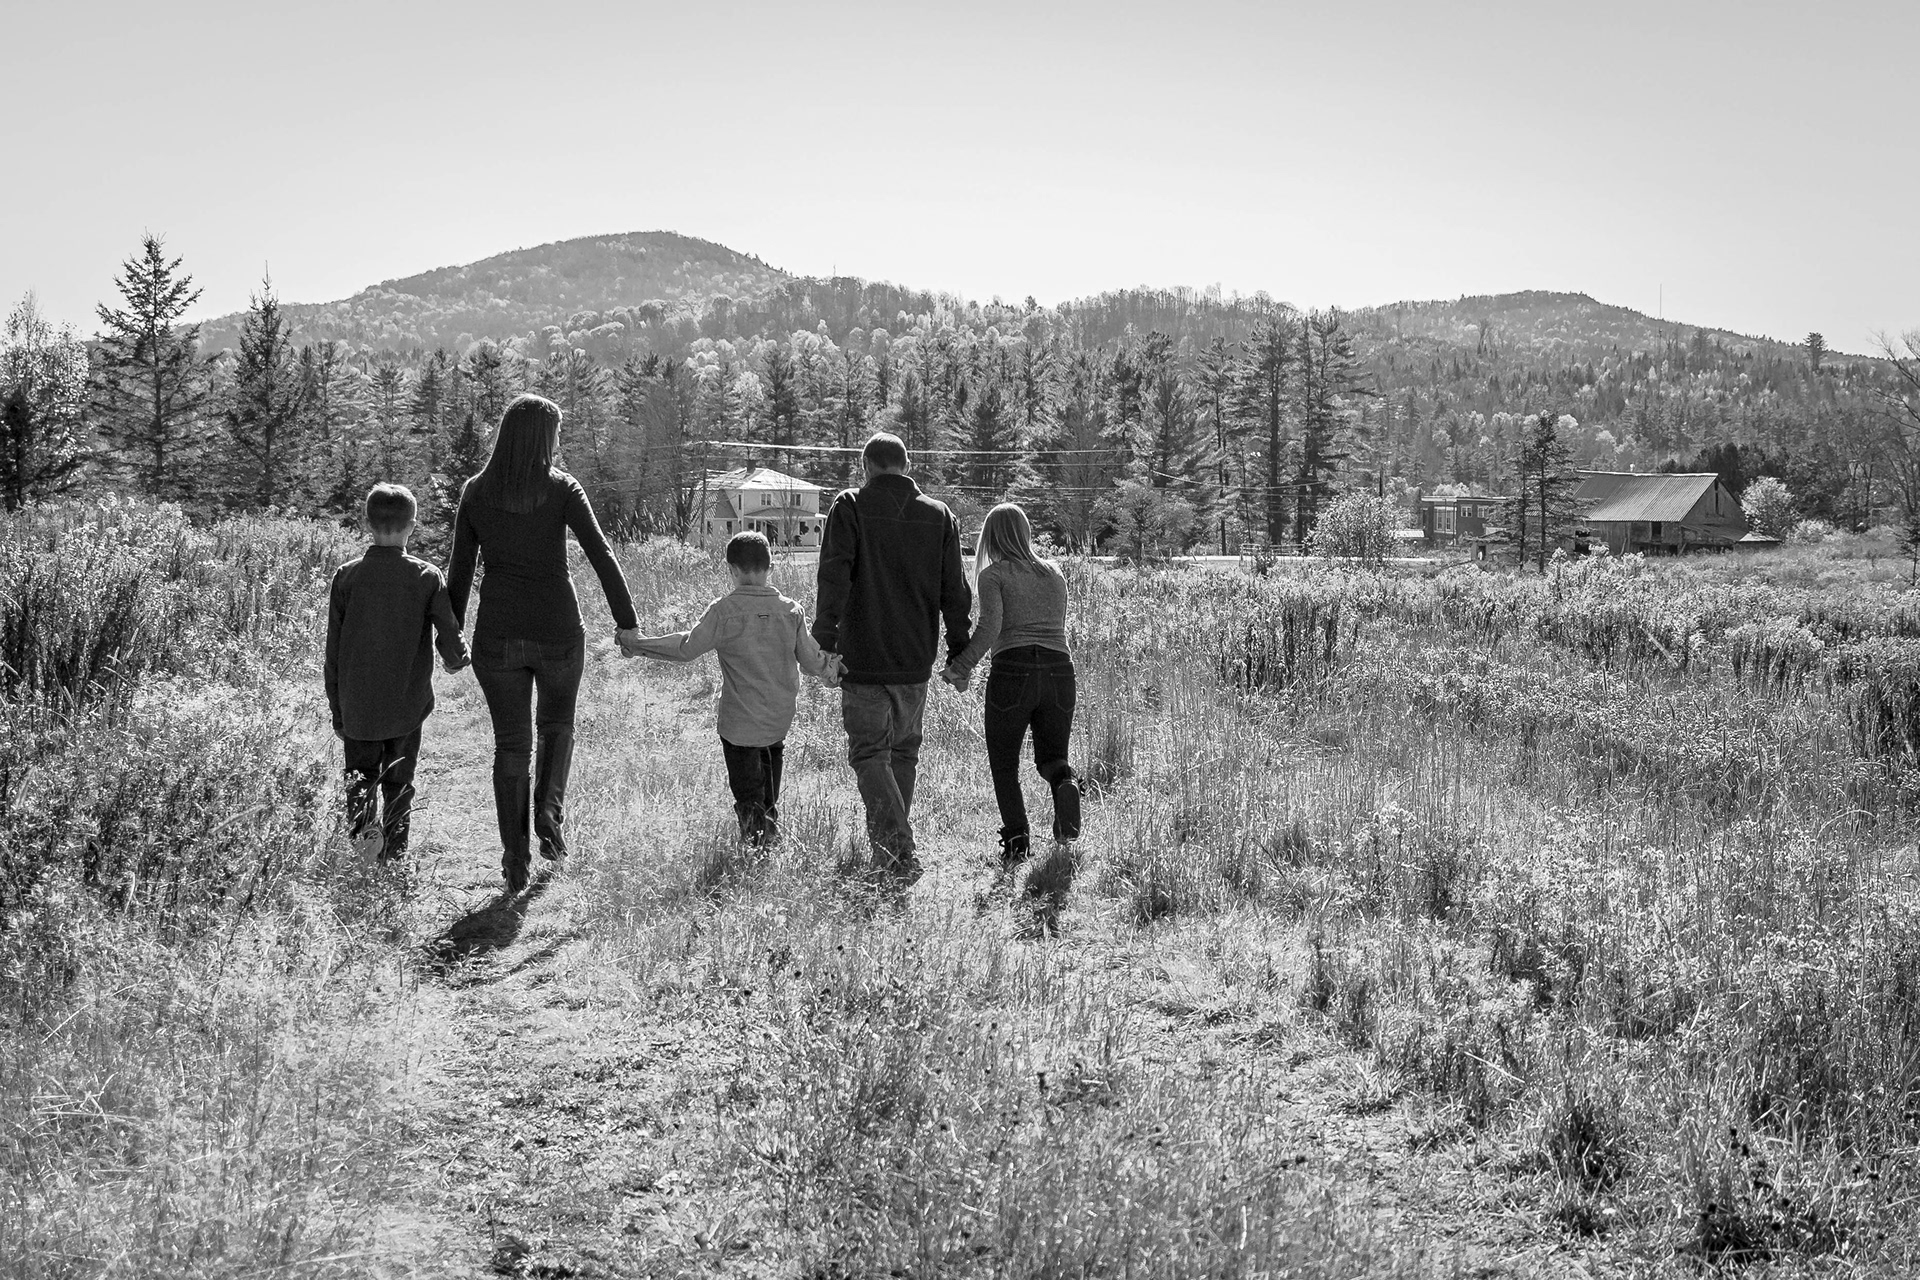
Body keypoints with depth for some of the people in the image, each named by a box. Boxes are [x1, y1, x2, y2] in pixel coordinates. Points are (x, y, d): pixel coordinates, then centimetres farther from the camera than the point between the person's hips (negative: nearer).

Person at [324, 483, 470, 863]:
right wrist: (458, 658, 14)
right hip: (408, 707, 0)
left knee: (360, 774, 15)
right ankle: (394, 857, 9)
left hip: (358, 707, 0)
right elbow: (450, 640, -11)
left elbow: (333, 651, 0)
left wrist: (337, 712, 8)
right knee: (398, 782, 13)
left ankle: (361, 818, -12)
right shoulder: (427, 577, -7)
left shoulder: (347, 576, -4)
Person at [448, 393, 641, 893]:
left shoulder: (476, 493, 0)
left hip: (497, 634, 2)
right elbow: (601, 556, -13)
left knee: (511, 741, 11)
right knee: (557, 724, 23)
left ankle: (514, 855, 9)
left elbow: (460, 569, 4)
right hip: (557, 630, -1)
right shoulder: (561, 489, -7)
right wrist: (626, 620, -8)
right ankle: (549, 809, 1)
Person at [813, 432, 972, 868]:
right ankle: (895, 840, 23)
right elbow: (955, 591, 8)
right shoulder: (939, 516, 8)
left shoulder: (850, 508, -4)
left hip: (863, 658, -4)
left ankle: (895, 841, -17)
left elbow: (834, 578, -14)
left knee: (869, 752, -1)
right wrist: (959, 649, 13)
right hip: (916, 661, 4)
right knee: (904, 751, 17)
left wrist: (825, 636, -16)